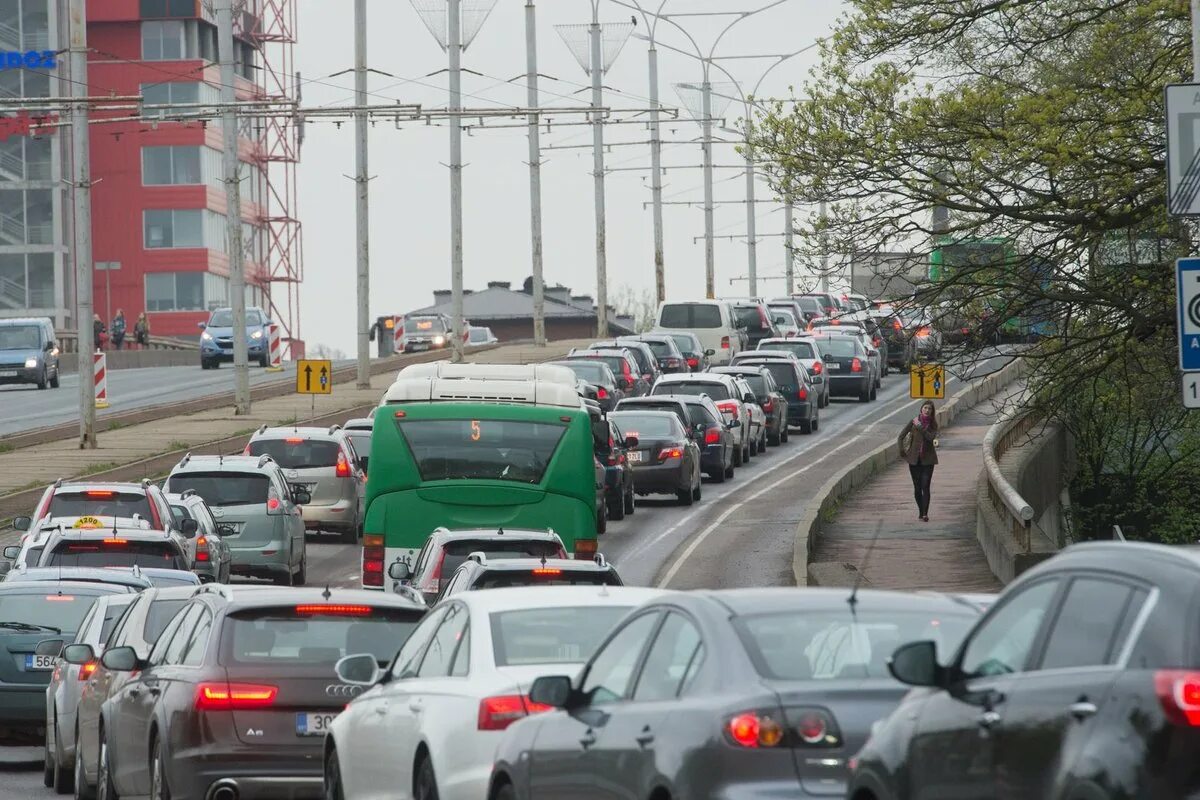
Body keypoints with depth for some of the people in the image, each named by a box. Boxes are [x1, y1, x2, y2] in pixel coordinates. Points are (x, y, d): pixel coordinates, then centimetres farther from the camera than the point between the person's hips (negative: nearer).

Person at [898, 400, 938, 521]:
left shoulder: (933, 425, 1)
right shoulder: (913, 422, 0)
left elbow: (931, 437, -17)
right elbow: (901, 437, 3)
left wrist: (920, 427, -23)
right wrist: (902, 451, 0)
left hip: (927, 459, -1)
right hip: (914, 459, 1)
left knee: (925, 486, -11)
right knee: (917, 487, 5)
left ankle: (925, 514, -15)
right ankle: (920, 512, 18)